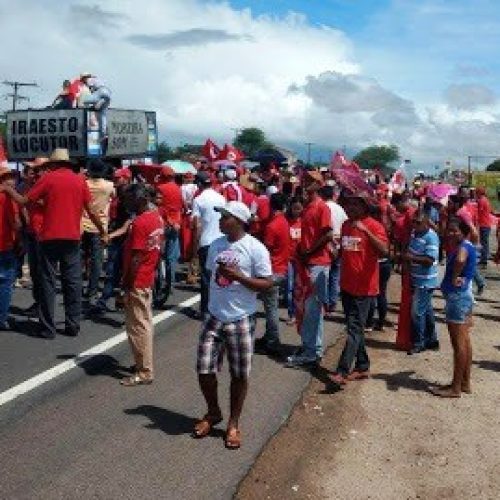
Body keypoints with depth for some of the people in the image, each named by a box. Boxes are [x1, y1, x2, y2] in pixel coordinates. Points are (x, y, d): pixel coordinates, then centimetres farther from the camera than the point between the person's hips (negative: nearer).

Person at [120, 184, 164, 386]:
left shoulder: (139, 223, -21)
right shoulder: (157, 217, 6)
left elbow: (136, 259, -23)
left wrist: (128, 283, -17)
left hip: (137, 282, -9)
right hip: (148, 278, 10)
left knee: (137, 326, -1)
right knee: (145, 322, 18)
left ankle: (144, 372, 6)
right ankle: (144, 363, 30)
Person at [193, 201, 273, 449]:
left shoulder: (255, 248, -11)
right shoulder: (216, 245, 7)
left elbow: (267, 284, -13)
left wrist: (237, 276, -24)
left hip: (241, 320, -5)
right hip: (213, 317, 5)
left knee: (239, 375, 6)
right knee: (204, 369, 5)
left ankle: (233, 424, 24)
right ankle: (213, 413, 30)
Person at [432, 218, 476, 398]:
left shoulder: (464, 246, -18)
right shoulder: (464, 245, 11)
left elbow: (460, 260, -41)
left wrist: (454, 278, -26)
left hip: (457, 297, -10)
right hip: (464, 296, 10)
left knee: (459, 343, -3)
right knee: (464, 341, 14)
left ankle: (456, 387, 4)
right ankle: (465, 382, 24)